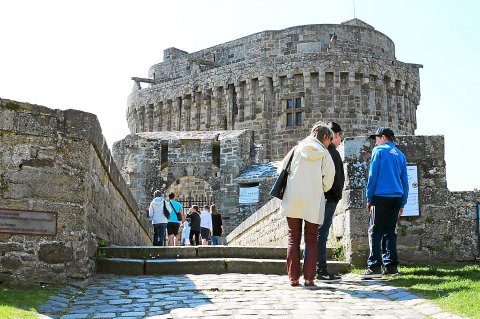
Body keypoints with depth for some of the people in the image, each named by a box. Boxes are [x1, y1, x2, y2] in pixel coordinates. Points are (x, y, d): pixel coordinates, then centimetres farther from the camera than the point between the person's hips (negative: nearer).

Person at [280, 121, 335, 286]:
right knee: (311, 240, 9)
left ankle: (293, 277, 5)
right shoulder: (325, 155, -1)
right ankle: (309, 278, 3)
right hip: (313, 203, -1)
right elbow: (328, 181, 0)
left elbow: (281, 170, 6)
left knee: (293, 239, 9)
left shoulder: (297, 149, 5)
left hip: (292, 200, 1)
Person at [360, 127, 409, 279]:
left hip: (381, 196, -6)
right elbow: (405, 181, 17)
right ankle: (391, 266, 7)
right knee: (390, 232, 11)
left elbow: (372, 176, -4)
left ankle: (374, 267, -13)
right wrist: (402, 204, 18)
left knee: (375, 232, -6)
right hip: (396, 198, 6)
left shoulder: (379, 151, 1)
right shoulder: (400, 155, 18)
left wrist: (369, 198, 0)